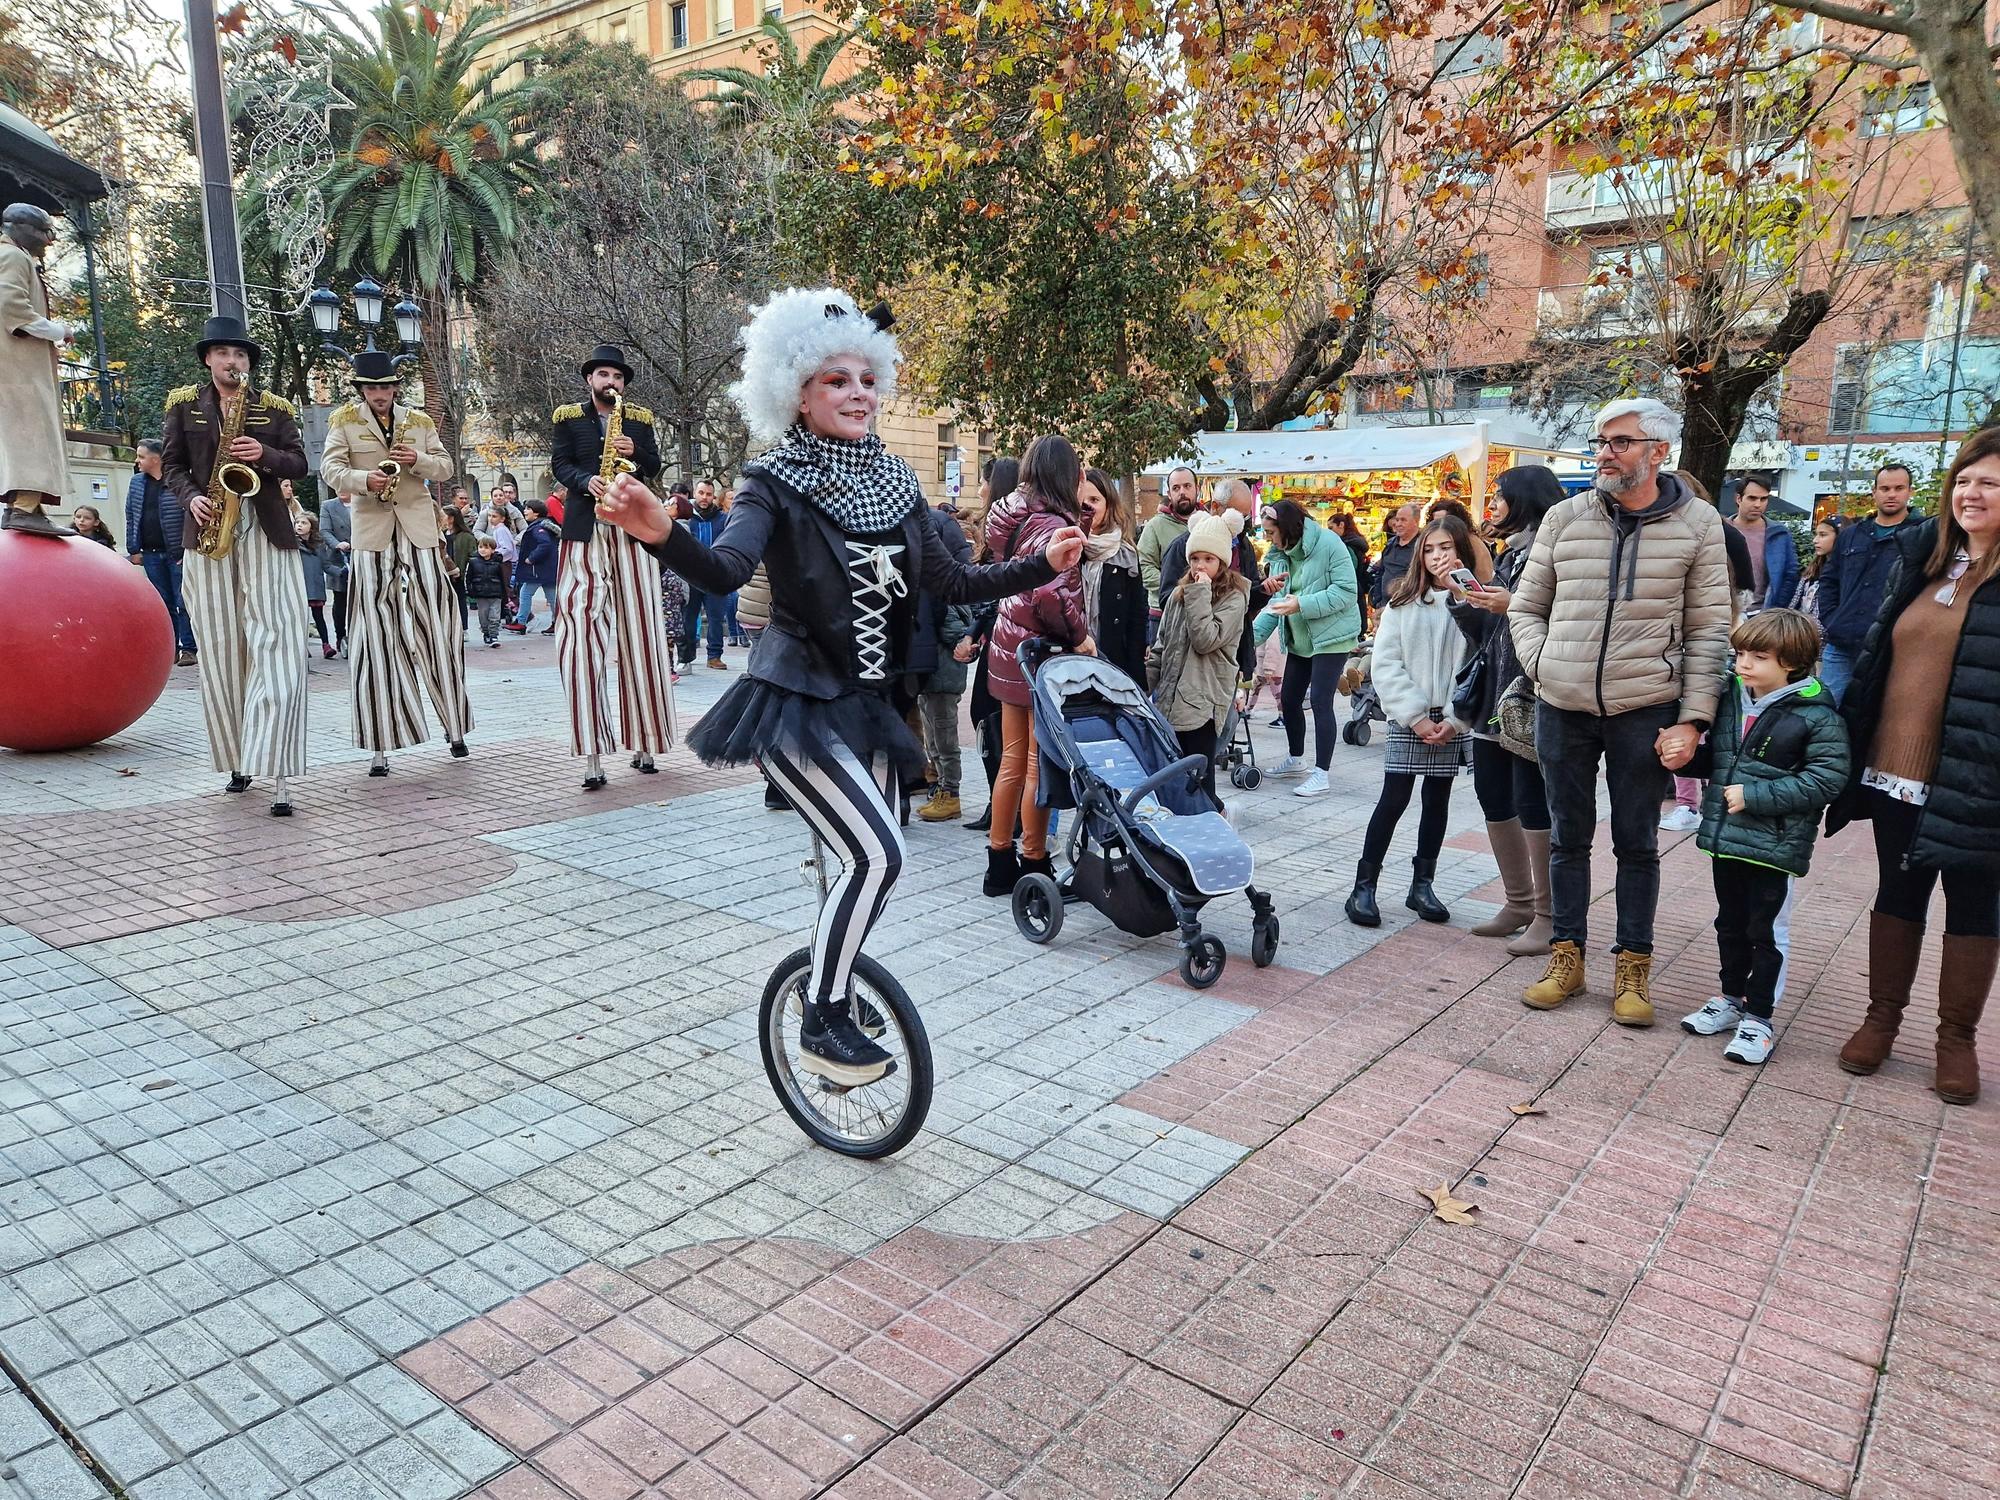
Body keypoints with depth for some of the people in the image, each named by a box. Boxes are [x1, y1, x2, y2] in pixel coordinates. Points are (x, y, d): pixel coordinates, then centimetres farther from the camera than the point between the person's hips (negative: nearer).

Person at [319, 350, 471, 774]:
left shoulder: (419, 421, 12)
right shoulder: (344, 421, 5)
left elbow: (445, 465, 12)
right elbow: (331, 468, -2)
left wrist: (418, 460, -9)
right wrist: (364, 479, -22)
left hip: (418, 530, 2)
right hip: (372, 534, -2)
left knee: (437, 629, 2)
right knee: (377, 638, -2)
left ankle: (455, 727, 15)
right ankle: (379, 746, 0)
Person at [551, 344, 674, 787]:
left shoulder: (640, 419, 15)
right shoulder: (568, 417, 12)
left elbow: (655, 466, 11)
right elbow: (559, 463, 3)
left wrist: (635, 452, -8)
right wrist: (586, 482, -15)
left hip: (632, 526, 2)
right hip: (584, 527, -1)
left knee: (639, 631, 1)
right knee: (581, 630, -10)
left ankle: (644, 744, 8)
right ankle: (592, 754, -11)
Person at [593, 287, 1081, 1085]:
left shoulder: (893, 483, 6)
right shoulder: (775, 484, -11)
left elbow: (952, 582, 12)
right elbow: (726, 571, -29)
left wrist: (1041, 566, 8)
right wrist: (662, 534, -48)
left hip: (865, 705, 7)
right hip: (796, 704, -7)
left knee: (867, 863, 13)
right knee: (876, 854, -19)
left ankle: (829, 998, 37)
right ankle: (821, 1026, -1)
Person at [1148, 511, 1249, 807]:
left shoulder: (1233, 599, -4)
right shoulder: (1179, 594, 14)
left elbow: (1205, 639, -16)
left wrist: (1199, 594, -13)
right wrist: (1146, 684, 12)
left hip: (1202, 703, -6)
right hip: (1170, 699, 6)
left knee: (1197, 779, -5)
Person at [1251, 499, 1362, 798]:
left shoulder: (1328, 544, -16)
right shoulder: (1279, 555, 7)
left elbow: (1347, 591, -20)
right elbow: (1277, 602, 8)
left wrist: (1302, 604, -25)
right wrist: (1252, 635, -4)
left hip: (1331, 637, -8)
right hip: (1299, 640, 8)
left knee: (1320, 701, -11)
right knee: (1289, 699, 12)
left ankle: (1320, 774, -5)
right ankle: (1295, 758, 33)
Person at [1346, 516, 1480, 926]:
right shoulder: (1403, 603, 0)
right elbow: (1385, 665, -4)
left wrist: (1456, 720, -12)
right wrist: (1416, 717, -10)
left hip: (1453, 721, 1)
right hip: (1409, 718, -1)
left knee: (1437, 801, 11)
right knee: (1393, 800, -3)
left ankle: (1422, 885, 23)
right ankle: (1363, 887, 4)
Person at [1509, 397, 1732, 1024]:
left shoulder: (1698, 524, -2)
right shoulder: (1564, 518, 3)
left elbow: (1710, 630, -2)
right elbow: (1525, 607, 10)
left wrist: (1693, 719, -7)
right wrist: (1542, 668, -5)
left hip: (1645, 712, -2)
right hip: (1562, 709, 2)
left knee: (1637, 844, 9)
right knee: (1568, 837, 12)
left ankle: (1634, 966, 22)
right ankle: (1566, 955, 25)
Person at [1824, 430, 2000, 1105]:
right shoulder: (1925, 559, 8)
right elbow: (1876, 653, 14)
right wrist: (1852, 741, 12)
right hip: (1896, 771, 5)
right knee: (1897, 897, 16)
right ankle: (1882, 1017, 29)